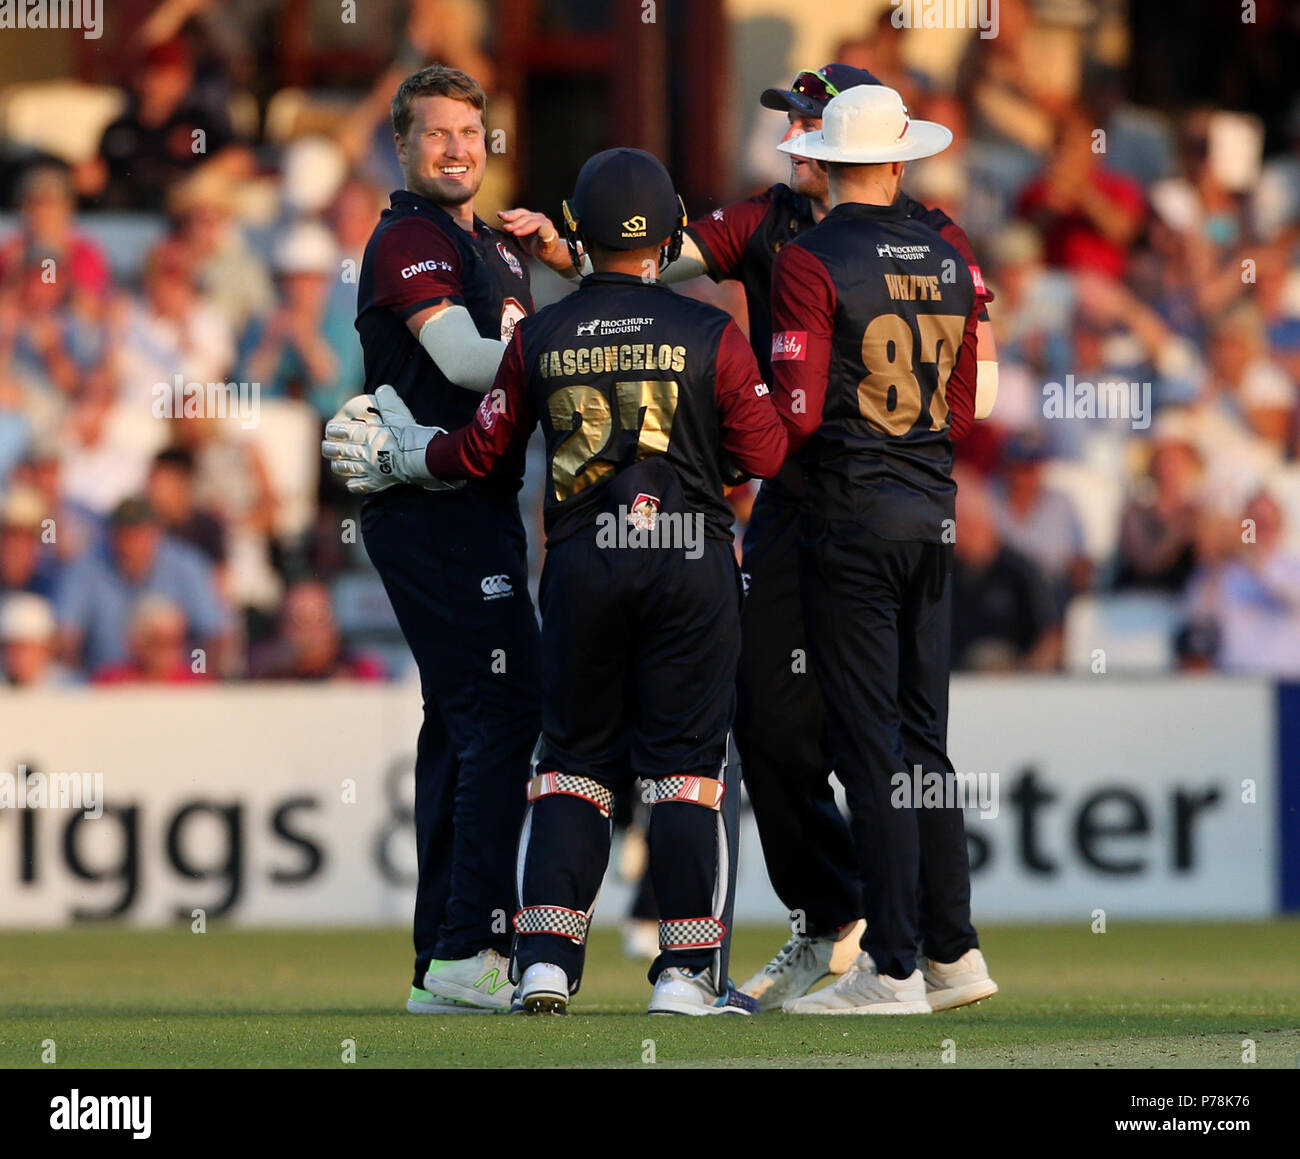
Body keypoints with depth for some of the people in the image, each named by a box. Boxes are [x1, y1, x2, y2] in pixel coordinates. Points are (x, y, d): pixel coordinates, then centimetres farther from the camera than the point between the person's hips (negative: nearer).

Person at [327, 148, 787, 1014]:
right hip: (690, 560, -2)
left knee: (574, 759, 9)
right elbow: (765, 453, -2)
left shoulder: (541, 338, 2)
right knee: (687, 765, 1)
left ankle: (547, 961, 1)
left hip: (581, 562, 2)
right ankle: (687, 969, -3)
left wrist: (399, 453, 27)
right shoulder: (709, 334, -4)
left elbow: (484, 452, 9)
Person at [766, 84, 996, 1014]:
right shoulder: (952, 264, 8)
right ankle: (954, 952, 14)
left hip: (850, 517, -6)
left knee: (869, 744, -5)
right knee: (923, 736, 12)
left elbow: (797, 414, -17)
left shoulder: (813, 262, -11)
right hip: (935, 516, 6)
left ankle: (894, 968, -5)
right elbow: (962, 415, 12)